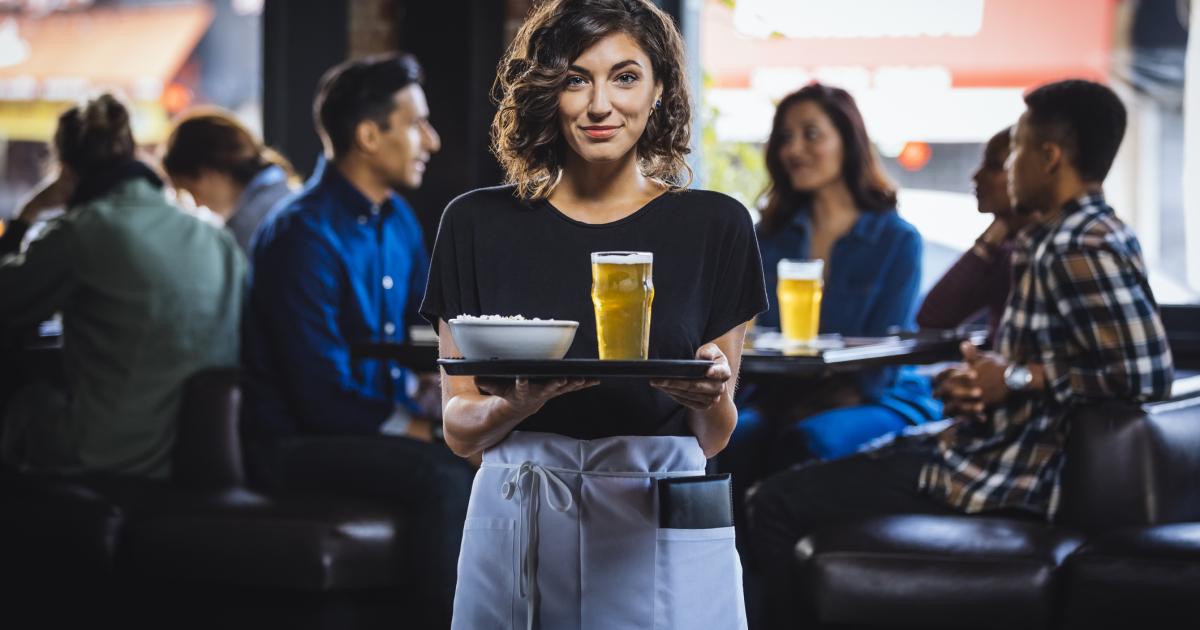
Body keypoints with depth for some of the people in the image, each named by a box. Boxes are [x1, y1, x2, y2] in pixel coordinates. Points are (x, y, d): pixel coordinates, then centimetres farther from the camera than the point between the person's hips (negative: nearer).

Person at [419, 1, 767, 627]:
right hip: (520, 530, 1)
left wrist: (710, 395, -17)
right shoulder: (476, 223, 2)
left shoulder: (714, 224, 2)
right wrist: (522, 403, -18)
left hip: (662, 536, 0)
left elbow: (713, 436, 5)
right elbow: (458, 428, 2)